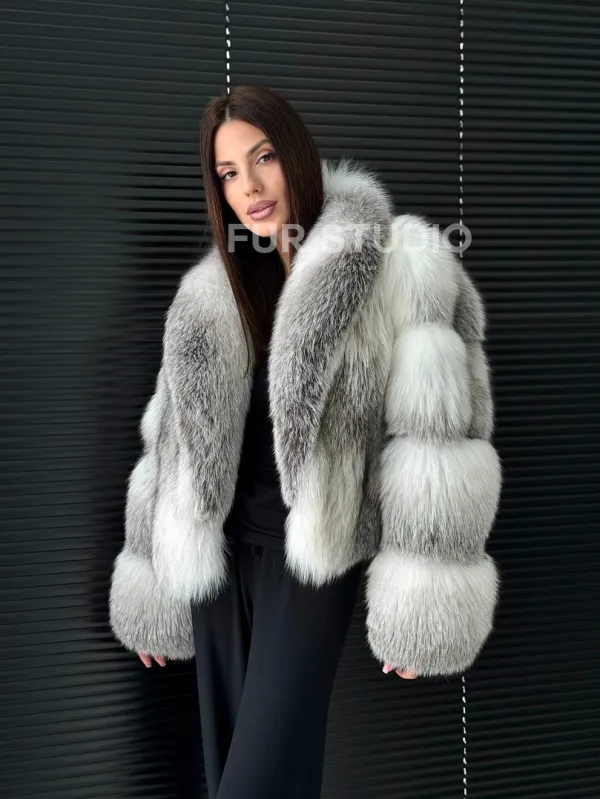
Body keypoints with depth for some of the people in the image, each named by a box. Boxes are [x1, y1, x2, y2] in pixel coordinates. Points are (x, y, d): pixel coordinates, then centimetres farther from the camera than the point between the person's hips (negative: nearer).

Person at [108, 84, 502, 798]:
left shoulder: (399, 265, -7)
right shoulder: (208, 295, 9)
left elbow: (432, 437, -11)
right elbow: (173, 443, 13)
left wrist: (415, 604, -14)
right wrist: (151, 592, 14)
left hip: (313, 556, -5)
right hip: (220, 552, 5)